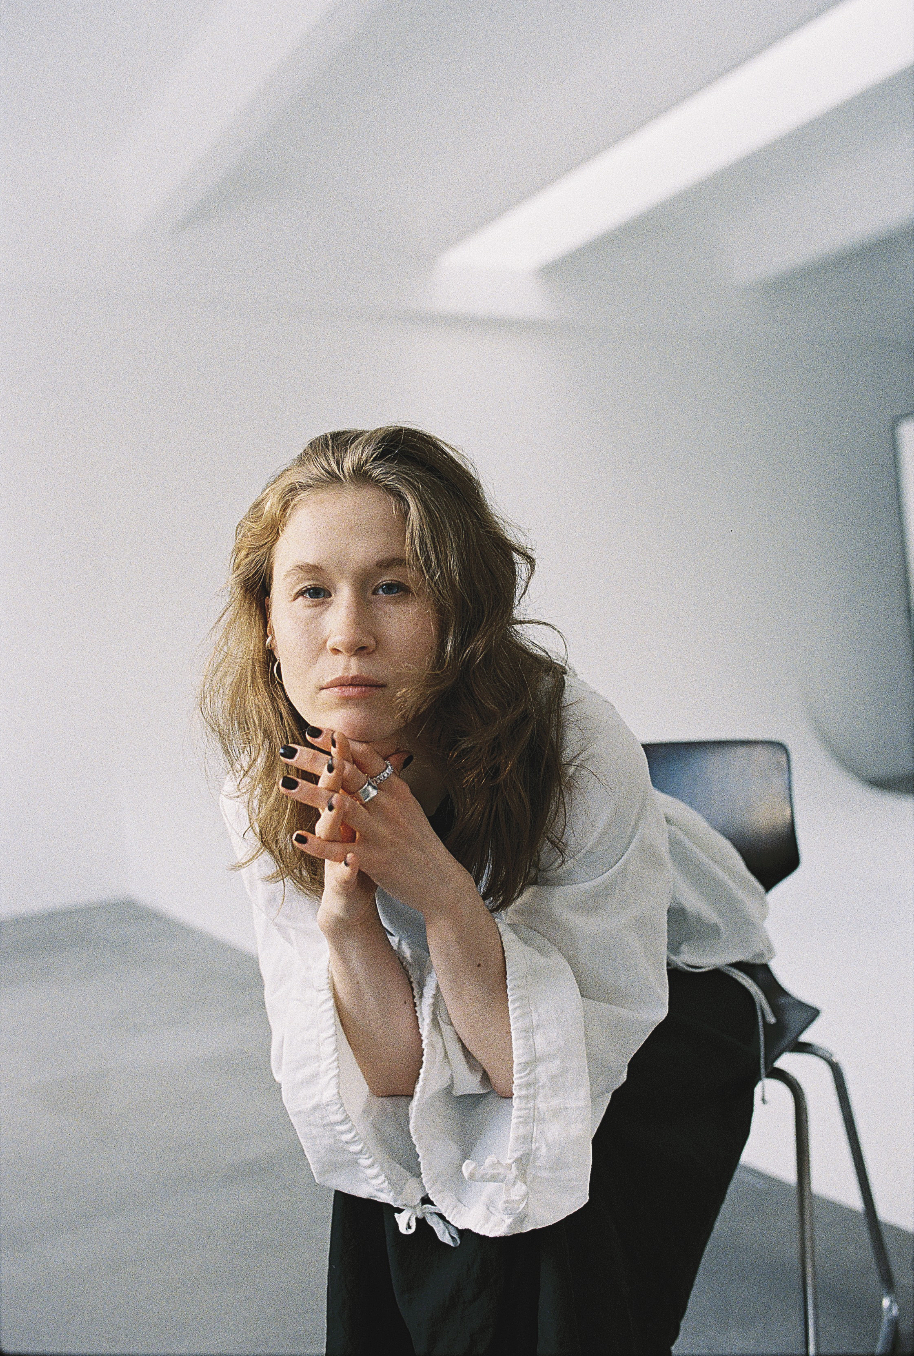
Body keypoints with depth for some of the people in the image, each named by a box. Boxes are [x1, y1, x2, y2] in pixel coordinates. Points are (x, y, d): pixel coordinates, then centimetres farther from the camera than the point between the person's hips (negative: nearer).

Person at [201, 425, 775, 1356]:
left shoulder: (580, 750, -33)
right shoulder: (270, 792, -22)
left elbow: (538, 1066, -29)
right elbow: (394, 1072, -23)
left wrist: (438, 885, -43)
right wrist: (344, 906, -40)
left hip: (659, 1016, -2)